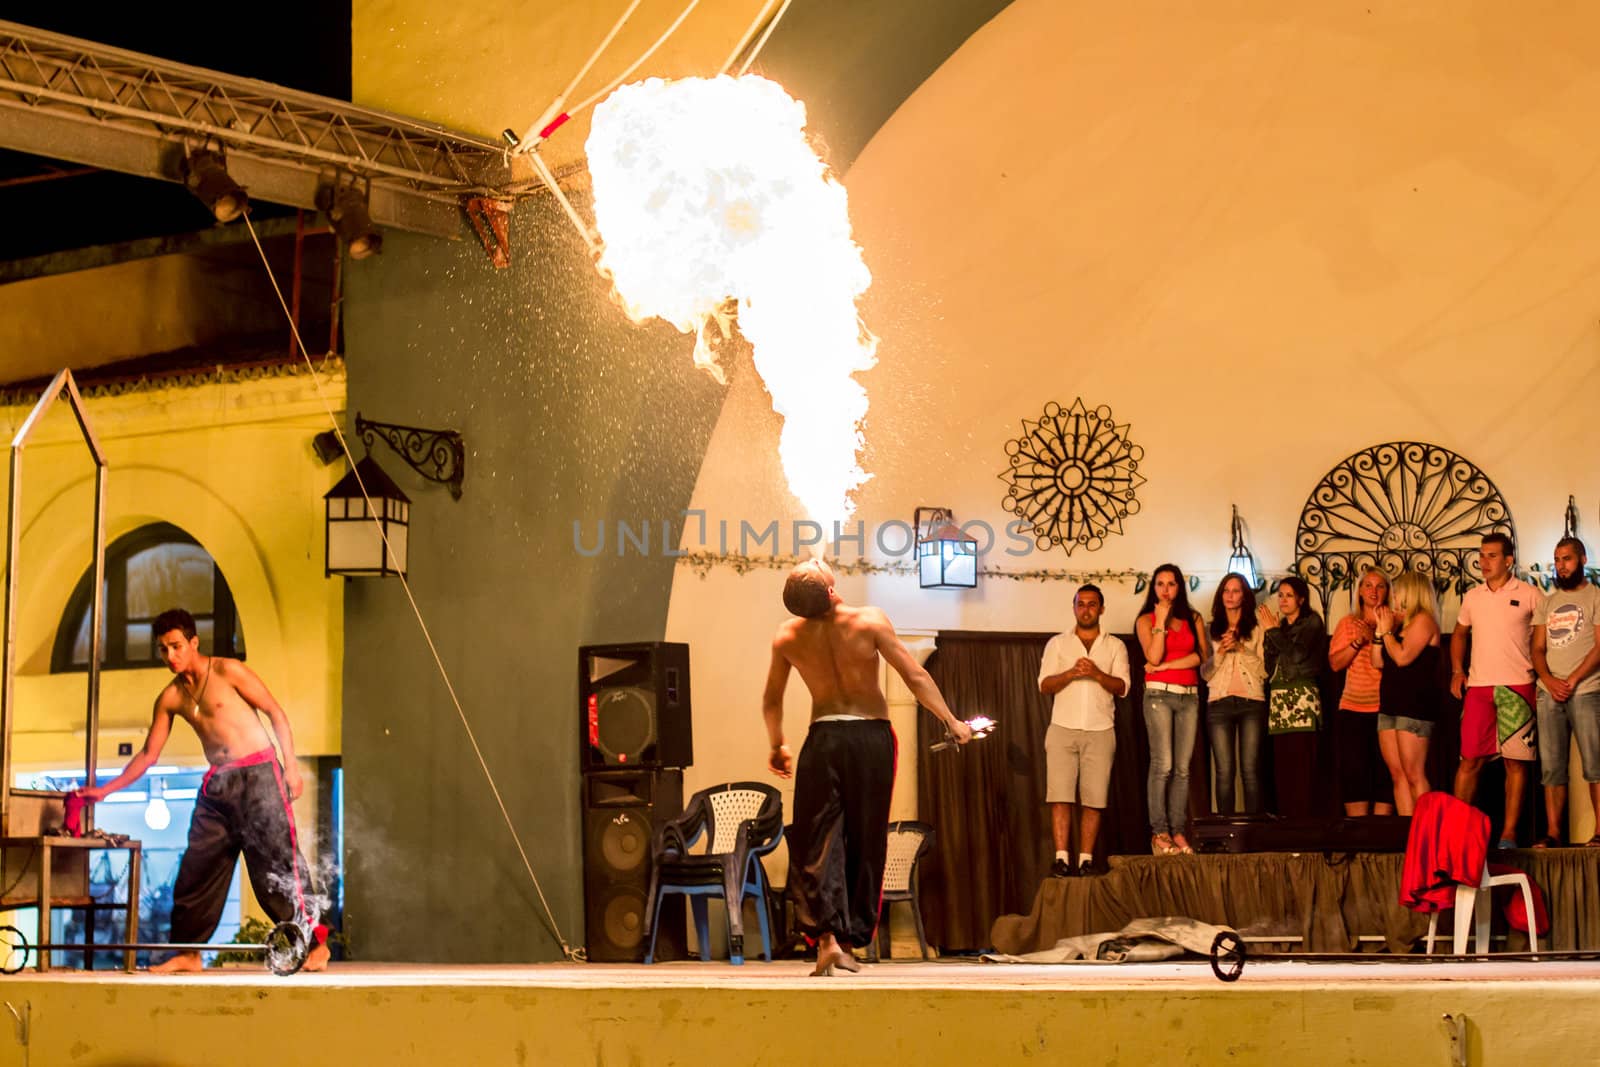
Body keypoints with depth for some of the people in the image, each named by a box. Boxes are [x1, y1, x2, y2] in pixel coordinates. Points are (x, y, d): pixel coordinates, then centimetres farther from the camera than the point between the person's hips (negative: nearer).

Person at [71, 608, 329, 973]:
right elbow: (148, 754, 16)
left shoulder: (227, 671, -5)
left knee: (277, 858, -11)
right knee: (197, 868, 3)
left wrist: (291, 766, -11)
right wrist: (106, 790, 10)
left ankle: (314, 944, -7)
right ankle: (188, 952, 10)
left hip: (257, 774, -6)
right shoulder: (170, 698, 11)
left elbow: (276, 713, -4)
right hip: (217, 783, 6)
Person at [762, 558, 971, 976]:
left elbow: (771, 701, 11)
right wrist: (952, 722, 1)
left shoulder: (788, 636, -1)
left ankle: (825, 934, -16)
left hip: (824, 738, 1)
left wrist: (777, 746, 28)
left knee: (815, 843, 2)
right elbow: (915, 677, -9)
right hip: (872, 735, -1)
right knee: (865, 843, 8)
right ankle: (851, 939, 10)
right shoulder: (869, 621, -10)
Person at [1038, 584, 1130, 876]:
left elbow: (1122, 687, 2)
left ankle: (1086, 859, -3)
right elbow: (1044, 685, 4)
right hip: (1063, 729, 0)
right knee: (1060, 795, -9)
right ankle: (1061, 857, -10)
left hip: (1100, 731, 0)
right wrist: (1071, 673, -14)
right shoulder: (1057, 644, 13)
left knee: (1093, 798, -5)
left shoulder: (1115, 646, 13)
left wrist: (1097, 673, -15)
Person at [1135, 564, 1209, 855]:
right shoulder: (1146, 620, 8)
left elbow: (1201, 655, 0)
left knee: (1183, 768, -2)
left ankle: (1178, 831, 0)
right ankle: (1159, 832, -12)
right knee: (1163, 765, -13)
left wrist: (1166, 665, -8)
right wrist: (1161, 620, -5)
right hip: (1159, 695, -3)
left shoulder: (1194, 619, 15)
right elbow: (1154, 656, -7)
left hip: (1189, 696, 3)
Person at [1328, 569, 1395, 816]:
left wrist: (1375, 634, -17)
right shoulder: (1347, 623, 12)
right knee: (1354, 772, -1)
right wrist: (1359, 641, -8)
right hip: (1352, 709, 2)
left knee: (1386, 772, -5)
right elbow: (1335, 663, 4)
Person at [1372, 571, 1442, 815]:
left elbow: (1402, 657, -17)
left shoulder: (1423, 620, -6)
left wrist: (1387, 631, -3)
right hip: (1391, 705, 9)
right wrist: (1381, 629, 9)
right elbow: (1377, 662, 16)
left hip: (1414, 704, -9)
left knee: (1413, 775, -11)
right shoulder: (1400, 625, 19)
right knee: (1397, 774, 4)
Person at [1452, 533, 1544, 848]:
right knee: (1470, 760, 0)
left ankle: (1509, 832, 2)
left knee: (1515, 761, -2)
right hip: (1478, 687, 3)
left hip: (1517, 688, -3)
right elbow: (1459, 634, 26)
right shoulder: (1472, 597, 13)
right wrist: (1457, 671, 14)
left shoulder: (1529, 596, 0)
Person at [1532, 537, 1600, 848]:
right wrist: (1549, 681, -4)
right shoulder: (1547, 604, 19)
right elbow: (1537, 649, 14)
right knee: (1551, 767, 1)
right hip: (1549, 694, 5)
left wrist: (1572, 681, -12)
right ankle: (1553, 833, 2)